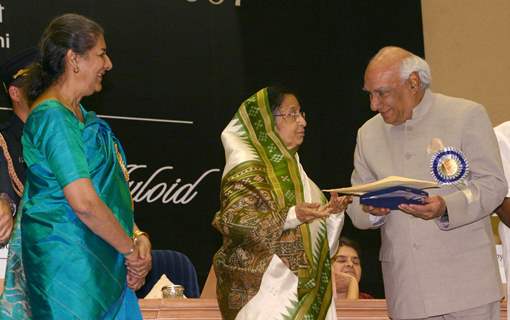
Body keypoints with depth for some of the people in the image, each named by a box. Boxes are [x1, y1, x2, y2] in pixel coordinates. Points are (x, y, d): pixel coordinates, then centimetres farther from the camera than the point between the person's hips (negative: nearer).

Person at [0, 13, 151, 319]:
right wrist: (131, 249, -13)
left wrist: (137, 235, 1)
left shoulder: (79, 114, 15)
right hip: (72, 265, -9)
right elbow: (83, 201, -23)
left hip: (105, 260, 9)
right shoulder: (53, 116, -16)